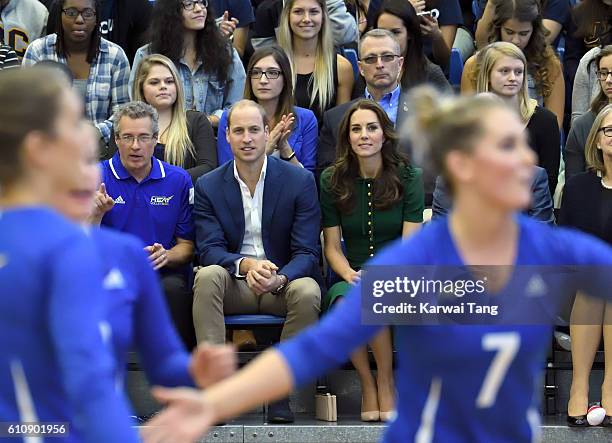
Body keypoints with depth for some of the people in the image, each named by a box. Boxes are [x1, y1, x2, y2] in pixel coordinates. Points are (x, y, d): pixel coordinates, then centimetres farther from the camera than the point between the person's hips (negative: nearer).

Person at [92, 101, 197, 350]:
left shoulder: (178, 180, 8)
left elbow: (187, 246, 11)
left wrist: (166, 256, -11)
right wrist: (96, 215, -20)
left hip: (164, 272, 1)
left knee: (174, 289, -33)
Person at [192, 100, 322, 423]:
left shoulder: (300, 181, -3)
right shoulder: (208, 186, 2)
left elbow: (306, 252, -7)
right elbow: (209, 250, -7)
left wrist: (279, 279, -30)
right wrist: (246, 265, -29)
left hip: (284, 284, -1)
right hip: (233, 287, 1)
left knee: (307, 291, -34)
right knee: (207, 276, -31)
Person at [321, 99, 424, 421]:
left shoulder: (408, 177, 0)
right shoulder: (333, 180, 4)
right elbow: (332, 246, 4)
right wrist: (350, 274, -17)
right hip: (351, 277, 1)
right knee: (344, 301, -34)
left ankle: (385, 382, -14)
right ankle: (367, 383, -15)